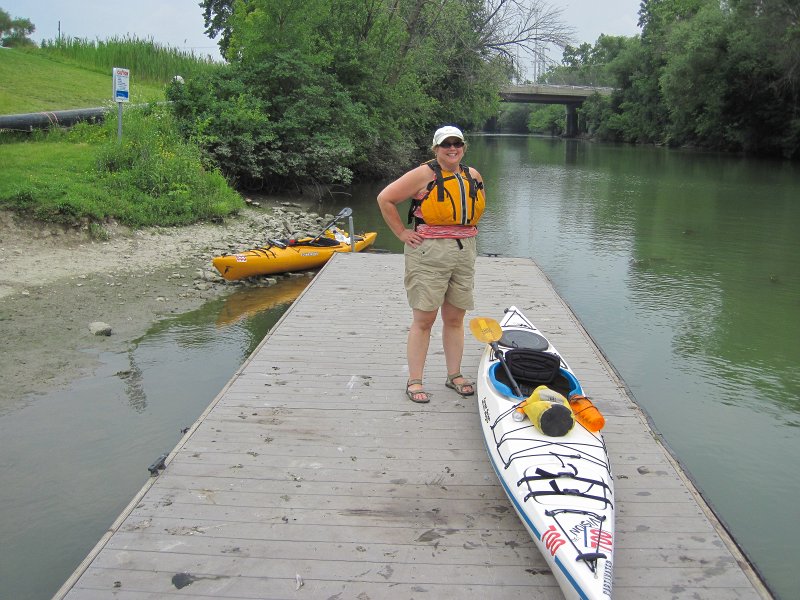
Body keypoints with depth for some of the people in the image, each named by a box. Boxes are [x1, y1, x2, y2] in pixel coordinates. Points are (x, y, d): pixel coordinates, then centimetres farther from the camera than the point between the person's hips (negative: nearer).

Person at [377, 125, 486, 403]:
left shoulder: (473, 176, 10)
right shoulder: (425, 174, -8)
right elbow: (385, 198, -9)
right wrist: (402, 233, -8)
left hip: (464, 253, 5)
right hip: (429, 254, -5)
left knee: (455, 319, 12)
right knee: (424, 319, -1)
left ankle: (454, 375, 25)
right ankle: (414, 381, 8)